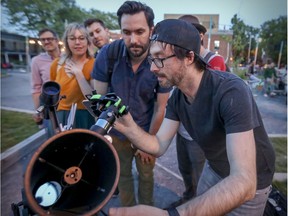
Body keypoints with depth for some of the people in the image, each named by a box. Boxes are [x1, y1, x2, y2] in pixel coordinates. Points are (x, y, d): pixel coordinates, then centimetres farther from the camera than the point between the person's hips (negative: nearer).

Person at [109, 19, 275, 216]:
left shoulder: (231, 91, -36)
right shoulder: (177, 97, -12)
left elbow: (244, 183, -43)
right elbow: (159, 146, -11)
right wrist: (127, 126, -29)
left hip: (249, 182, -5)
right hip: (214, 169, 5)